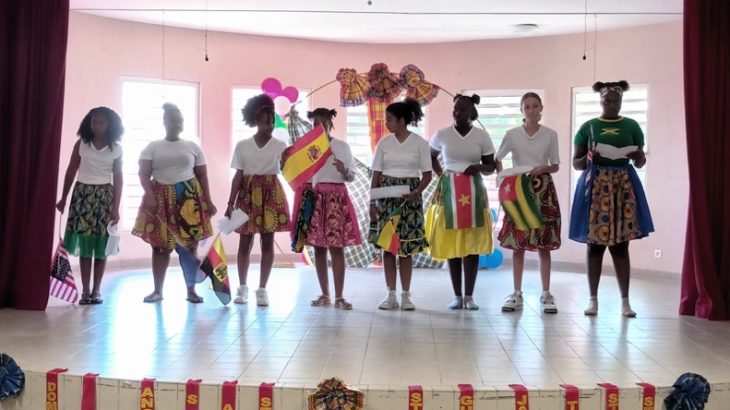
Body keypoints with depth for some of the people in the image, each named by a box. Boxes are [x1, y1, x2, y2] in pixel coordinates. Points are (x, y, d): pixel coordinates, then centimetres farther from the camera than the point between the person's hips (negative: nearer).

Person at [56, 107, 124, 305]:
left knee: (101, 245, 0)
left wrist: (116, 208, -6)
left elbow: (118, 179, 0)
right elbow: (71, 171, 9)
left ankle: (96, 290, 8)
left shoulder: (116, 149, 1)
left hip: (104, 196, 0)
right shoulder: (81, 144, 3)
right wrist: (63, 198, 9)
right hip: (82, 194, 0)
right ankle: (85, 291, 3)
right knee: (84, 244, -1)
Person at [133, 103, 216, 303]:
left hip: (189, 198, 0)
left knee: (190, 245, -1)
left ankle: (191, 290, 6)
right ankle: (157, 290, 11)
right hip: (161, 199, 0)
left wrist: (208, 201, 0)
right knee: (160, 245, 1)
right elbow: (144, 174, -1)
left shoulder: (193, 147, 8)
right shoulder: (152, 147, 6)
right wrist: (149, 194, -19)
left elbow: (202, 176, 7)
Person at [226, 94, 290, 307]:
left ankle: (262, 289, 7)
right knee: (245, 241, 3)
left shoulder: (280, 145, 2)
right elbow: (238, 175, 3)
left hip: (271, 194, 0)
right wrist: (230, 203, -1)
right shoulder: (242, 145, 4)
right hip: (248, 194, 1)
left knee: (267, 241, 0)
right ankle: (242, 287, 15)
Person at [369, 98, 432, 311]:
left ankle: (406, 296, 9)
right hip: (386, 195, 2)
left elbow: (427, 174, 0)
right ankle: (391, 295, 9)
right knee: (387, 246, 1)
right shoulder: (383, 143, 5)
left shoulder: (420, 143, -1)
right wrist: (372, 201, -1)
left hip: (409, 196, -2)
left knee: (407, 246, 0)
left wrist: (416, 192, -17)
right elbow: (376, 175, 6)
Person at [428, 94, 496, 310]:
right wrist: (441, 173, 3)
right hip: (448, 191, 0)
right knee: (451, 243, 0)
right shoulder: (442, 134, 2)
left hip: (474, 191, 0)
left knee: (473, 243, -2)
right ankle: (457, 296, 9)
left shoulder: (482, 136, 1)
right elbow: (430, 157, 19)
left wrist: (478, 168, -16)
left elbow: (491, 166, 5)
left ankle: (469, 296, 7)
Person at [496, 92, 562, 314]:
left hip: (543, 189, 0)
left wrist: (544, 168, -13)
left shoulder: (550, 135, 3)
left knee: (544, 244, 1)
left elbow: (556, 166, 7)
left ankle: (546, 294, 9)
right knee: (517, 244, 0)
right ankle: (517, 293, 8)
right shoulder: (512, 134, 3)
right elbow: (497, 160, 10)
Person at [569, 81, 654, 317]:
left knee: (621, 243, -1)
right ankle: (593, 299, 8)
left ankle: (625, 301, 6)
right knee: (594, 243, 0)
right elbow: (576, 163, 7)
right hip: (595, 186, 0)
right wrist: (588, 158, -14)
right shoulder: (588, 127, 6)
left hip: (624, 186, 1)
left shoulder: (631, 126, 9)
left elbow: (640, 163, 11)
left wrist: (637, 156, -11)